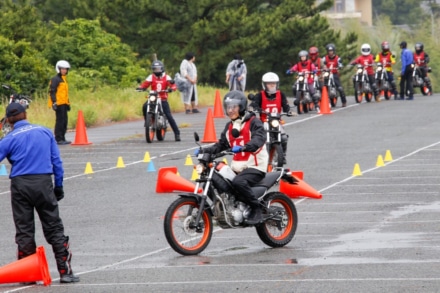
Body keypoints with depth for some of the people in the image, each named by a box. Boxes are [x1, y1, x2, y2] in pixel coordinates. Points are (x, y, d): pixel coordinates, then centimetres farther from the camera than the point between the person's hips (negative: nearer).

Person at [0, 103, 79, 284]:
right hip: (44, 182, 2)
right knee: (54, 228, 7)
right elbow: (56, 161, 9)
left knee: (24, 231, 7)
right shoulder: (45, 132, 7)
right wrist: (58, 186, 17)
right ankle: (65, 272, 4)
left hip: (20, 184, -2)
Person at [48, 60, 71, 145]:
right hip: (59, 104, -9)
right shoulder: (55, 80, -7)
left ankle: (62, 138, 17)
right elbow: (52, 92, -15)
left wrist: (68, 103, 27)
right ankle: (58, 139, -8)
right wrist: (54, 102, -22)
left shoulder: (64, 79, 22)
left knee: (64, 121, 10)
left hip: (64, 104, 9)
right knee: (60, 120, -10)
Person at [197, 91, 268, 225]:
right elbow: (221, 144, 18)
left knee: (238, 182, -35)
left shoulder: (253, 122, -5)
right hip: (237, 167, 8)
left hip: (255, 166, -8)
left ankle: (257, 209, -22)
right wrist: (205, 150, 0)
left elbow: (259, 139, -23)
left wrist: (243, 147, -41)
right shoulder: (229, 126, 20)